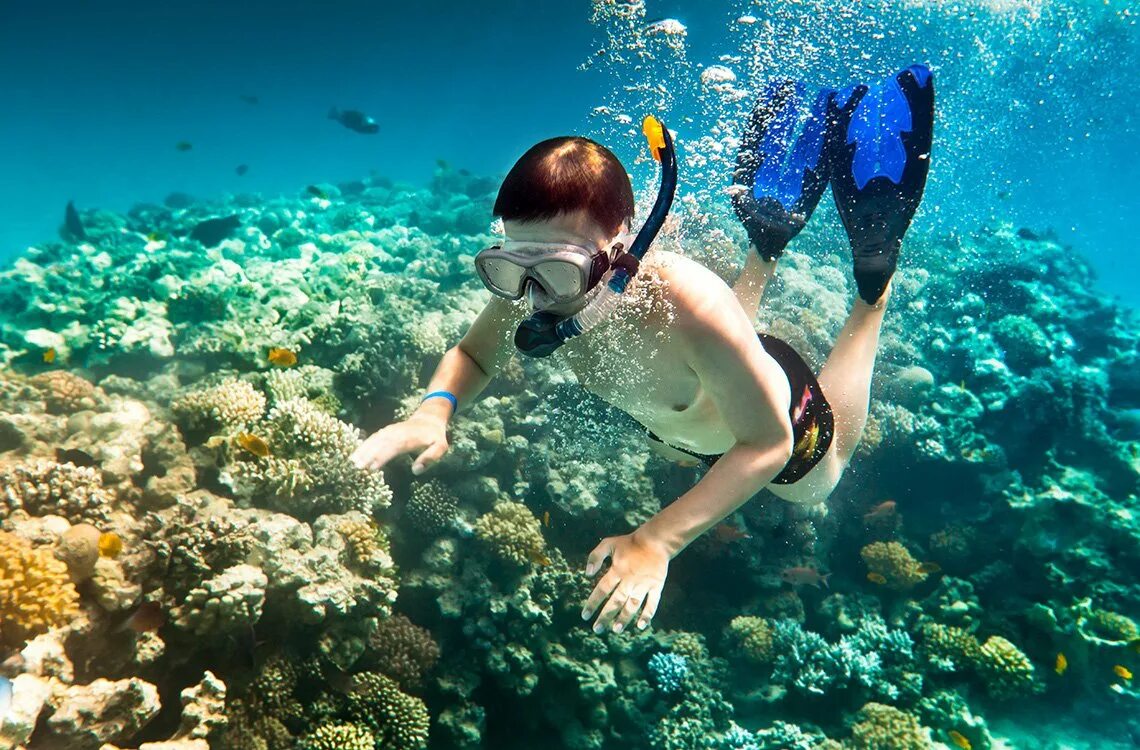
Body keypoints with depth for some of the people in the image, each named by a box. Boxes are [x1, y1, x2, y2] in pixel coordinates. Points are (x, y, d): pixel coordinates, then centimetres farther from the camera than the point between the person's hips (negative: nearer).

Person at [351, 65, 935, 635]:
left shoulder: (689, 307, -48)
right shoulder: (528, 286, -33)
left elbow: (768, 445, -36)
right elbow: (472, 355, -13)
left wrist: (656, 540, -44)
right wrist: (434, 411, -36)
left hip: (778, 418, -4)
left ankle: (874, 275, 25)